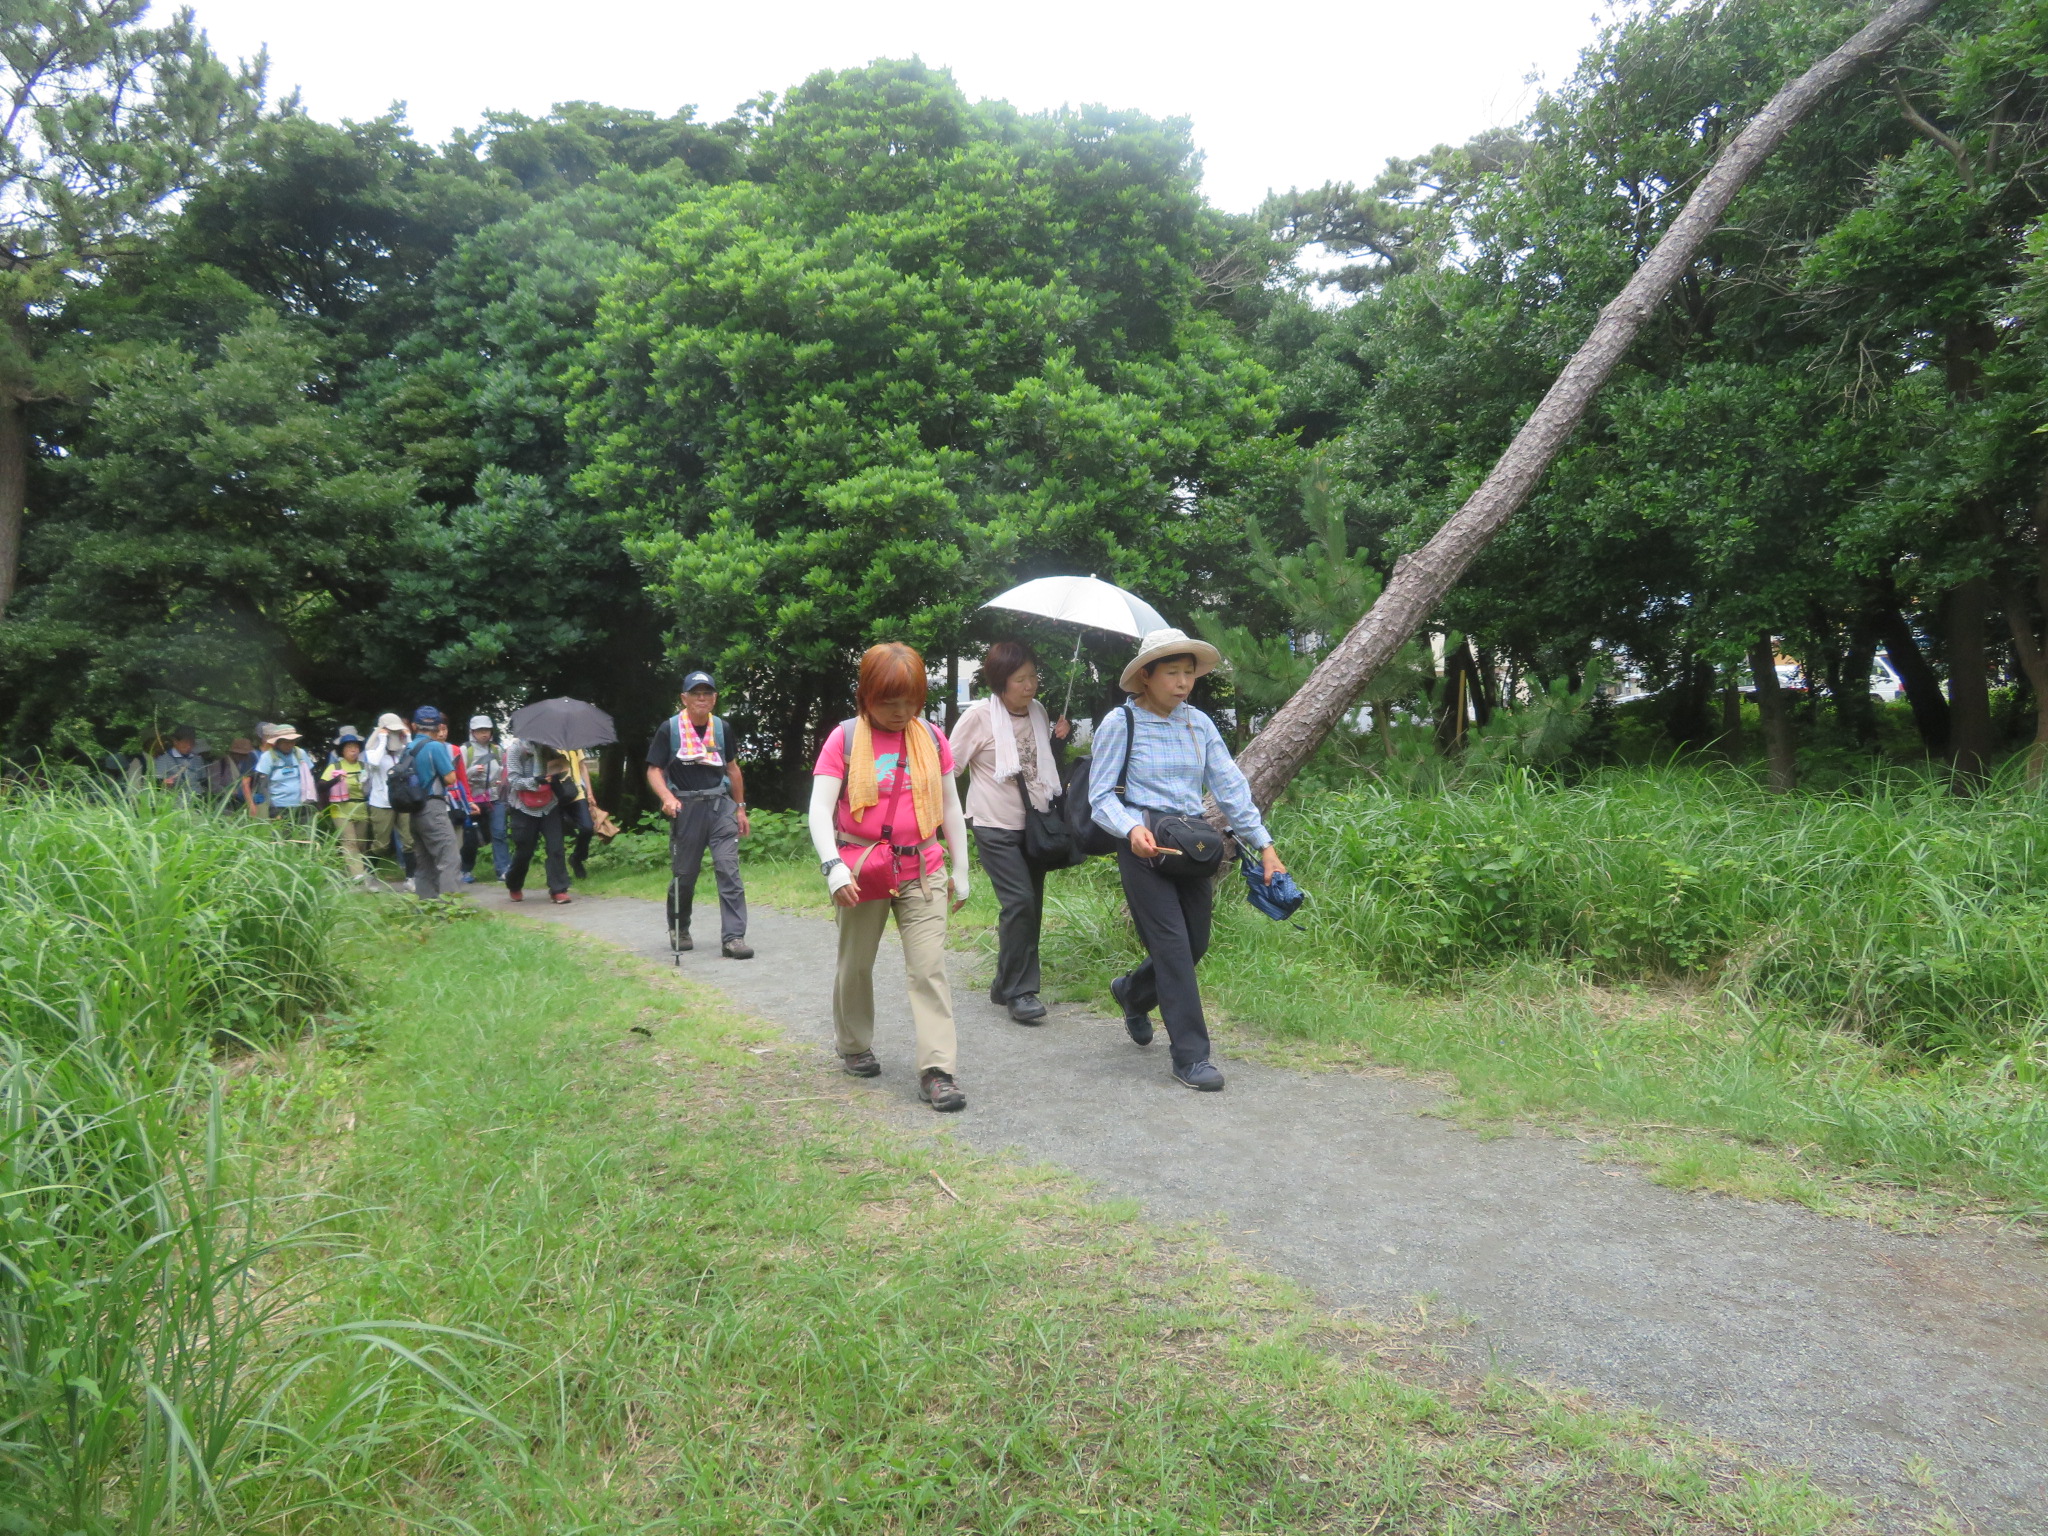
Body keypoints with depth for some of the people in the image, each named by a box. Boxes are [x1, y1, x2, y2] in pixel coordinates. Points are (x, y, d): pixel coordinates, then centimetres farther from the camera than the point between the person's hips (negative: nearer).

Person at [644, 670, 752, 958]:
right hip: (686, 807, -2)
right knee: (685, 874, 8)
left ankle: (733, 937, -9)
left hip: (720, 804, 2)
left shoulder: (722, 728, 7)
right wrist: (667, 798, -22)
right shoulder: (669, 729, -3)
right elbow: (654, 771, -4)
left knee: (729, 869, -9)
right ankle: (679, 930, 32)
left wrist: (740, 808, 16)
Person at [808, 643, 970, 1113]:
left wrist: (960, 870, 11)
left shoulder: (932, 738, 4)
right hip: (861, 874, -1)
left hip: (921, 872, 1)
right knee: (856, 966, 14)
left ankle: (936, 1070, -4)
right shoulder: (844, 739, -5)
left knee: (929, 970, -6)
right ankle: (854, 1048, 36)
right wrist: (833, 866, -23)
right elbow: (820, 809, -10)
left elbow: (951, 806, 11)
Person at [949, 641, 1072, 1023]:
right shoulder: (980, 716, -11)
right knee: (1020, 902, -15)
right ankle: (1019, 991, -3)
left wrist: (1058, 738, 3)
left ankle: (1006, 985, 22)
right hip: (997, 828, -6)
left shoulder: (1038, 711, 6)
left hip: (1036, 824, 6)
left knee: (1031, 906, 8)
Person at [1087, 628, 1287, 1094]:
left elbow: (1230, 786, 7)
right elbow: (1101, 795, -6)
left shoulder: (1198, 723, 8)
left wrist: (1265, 845, 1)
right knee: (1173, 946, -9)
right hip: (1145, 848, -5)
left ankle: (1132, 993, 40)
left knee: (1194, 946, 11)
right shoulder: (1120, 723, -6)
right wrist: (1132, 829, -25)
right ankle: (1190, 1055, 1)